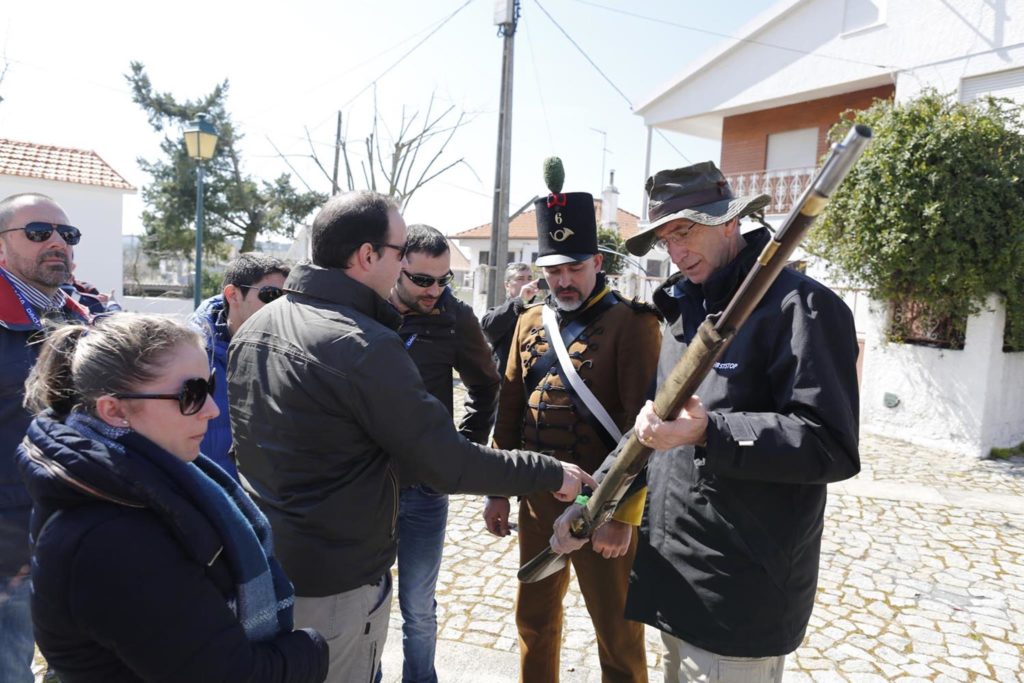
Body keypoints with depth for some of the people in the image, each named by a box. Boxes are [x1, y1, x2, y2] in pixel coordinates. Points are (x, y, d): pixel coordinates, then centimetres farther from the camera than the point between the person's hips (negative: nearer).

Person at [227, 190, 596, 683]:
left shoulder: (253, 326, 3)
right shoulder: (366, 346, -24)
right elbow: (449, 465, -21)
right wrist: (552, 473, -9)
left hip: (260, 568, 8)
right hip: (334, 587, -8)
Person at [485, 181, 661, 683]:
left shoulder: (632, 324, -11)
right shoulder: (529, 323, 7)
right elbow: (510, 409, 10)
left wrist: (623, 514, -17)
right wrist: (498, 490, 8)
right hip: (538, 503, 6)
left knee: (618, 636, 11)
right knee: (535, 621, 21)